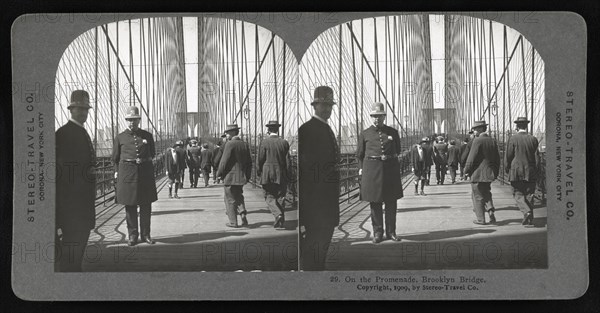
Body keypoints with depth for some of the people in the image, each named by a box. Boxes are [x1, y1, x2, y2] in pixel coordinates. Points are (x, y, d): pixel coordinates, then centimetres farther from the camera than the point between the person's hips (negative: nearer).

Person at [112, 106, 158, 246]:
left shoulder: (147, 136, 9)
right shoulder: (120, 137, 6)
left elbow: (152, 154, 21)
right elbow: (115, 158, 12)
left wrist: (145, 161, 8)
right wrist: (117, 171, 6)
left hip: (145, 171, 1)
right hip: (127, 172, -1)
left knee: (146, 205, 4)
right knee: (130, 205, 1)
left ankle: (145, 234, 14)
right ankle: (133, 235, 9)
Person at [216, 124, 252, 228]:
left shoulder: (230, 144, -15)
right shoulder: (245, 145, 6)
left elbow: (224, 161, -15)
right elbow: (249, 162, 10)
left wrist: (219, 174, -3)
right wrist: (247, 176, 17)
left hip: (230, 177, -6)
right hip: (241, 177, 6)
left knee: (230, 199, 4)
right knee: (239, 196, 20)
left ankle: (233, 221, 7)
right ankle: (242, 213, -1)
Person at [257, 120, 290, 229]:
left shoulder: (265, 142, -7)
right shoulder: (284, 143, 2)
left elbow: (261, 159, -4)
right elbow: (287, 160, 3)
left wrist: (259, 171, 11)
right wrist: (288, 175, 11)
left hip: (268, 175, -3)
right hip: (282, 175, 3)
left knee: (270, 197, 4)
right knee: (280, 197, 11)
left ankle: (278, 215, -19)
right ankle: (281, 221, 13)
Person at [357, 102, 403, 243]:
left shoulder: (393, 132, 9)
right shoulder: (365, 134, 6)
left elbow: (398, 150, 20)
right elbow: (360, 154, 10)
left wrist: (391, 157, 7)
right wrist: (361, 169, 4)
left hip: (390, 168, 1)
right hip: (372, 169, -1)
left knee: (391, 202, 4)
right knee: (375, 203, 2)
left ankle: (391, 232, 14)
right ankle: (377, 233, 10)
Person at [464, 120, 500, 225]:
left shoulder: (478, 141, -14)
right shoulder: (492, 141, 7)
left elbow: (472, 158, -15)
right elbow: (497, 159, 11)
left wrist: (467, 171, -5)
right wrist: (495, 173, 19)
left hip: (478, 174, -7)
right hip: (489, 174, 7)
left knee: (477, 196, 3)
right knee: (486, 193, 21)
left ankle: (481, 219, 5)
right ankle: (490, 210, 0)